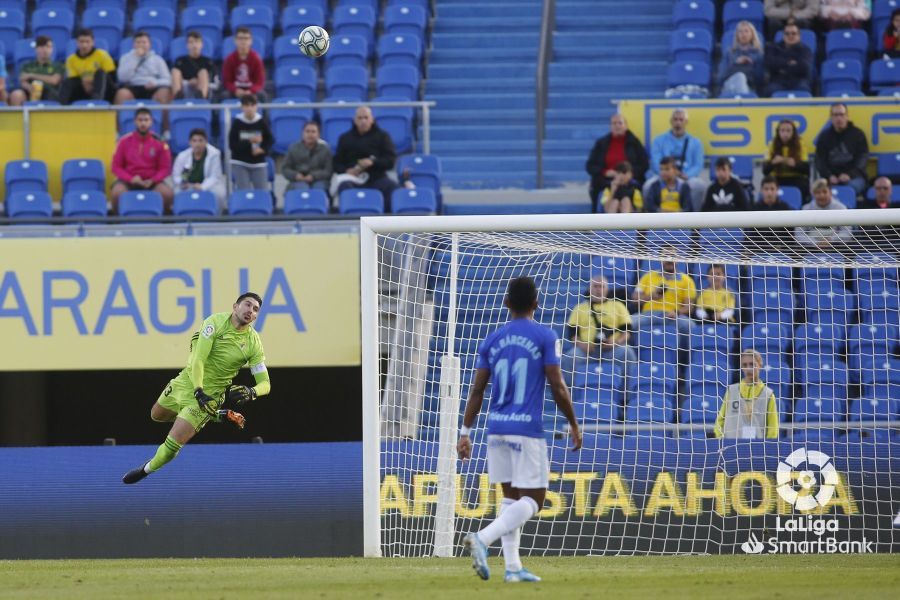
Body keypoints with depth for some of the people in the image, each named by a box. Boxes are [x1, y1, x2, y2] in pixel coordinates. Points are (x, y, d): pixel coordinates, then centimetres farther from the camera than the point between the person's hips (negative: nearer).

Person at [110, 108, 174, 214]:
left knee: (168, 193, -30)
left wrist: (152, 181, -16)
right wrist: (130, 179, -16)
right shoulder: (125, 141, -1)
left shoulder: (159, 142, -2)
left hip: (152, 180, 0)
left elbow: (165, 168, 2)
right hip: (128, 181, 0)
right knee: (117, 192, -33)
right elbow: (116, 167, 1)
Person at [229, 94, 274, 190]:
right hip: (240, 163, -1)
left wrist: (263, 149, -13)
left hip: (258, 163, 1)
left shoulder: (261, 122, -5)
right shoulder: (237, 123, -8)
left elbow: (270, 140, 7)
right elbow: (232, 144, -11)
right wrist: (249, 141, -22)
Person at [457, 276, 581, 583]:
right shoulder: (545, 337, -4)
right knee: (532, 500, -2)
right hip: (528, 429, -5)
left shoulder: (492, 340, 8)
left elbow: (477, 390, 6)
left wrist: (465, 432, 10)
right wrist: (573, 425, 4)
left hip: (497, 428, 5)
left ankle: (512, 566, 7)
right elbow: (557, 387, -7)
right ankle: (483, 538, -23)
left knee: (511, 497, 14)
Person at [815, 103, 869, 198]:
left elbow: (862, 158, 0)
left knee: (852, 186, -37)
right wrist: (829, 176, -12)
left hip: (853, 177, -1)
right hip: (831, 178, 1)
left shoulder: (858, 134, 7)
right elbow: (820, 160, 7)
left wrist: (849, 175, -16)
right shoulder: (824, 136, 12)